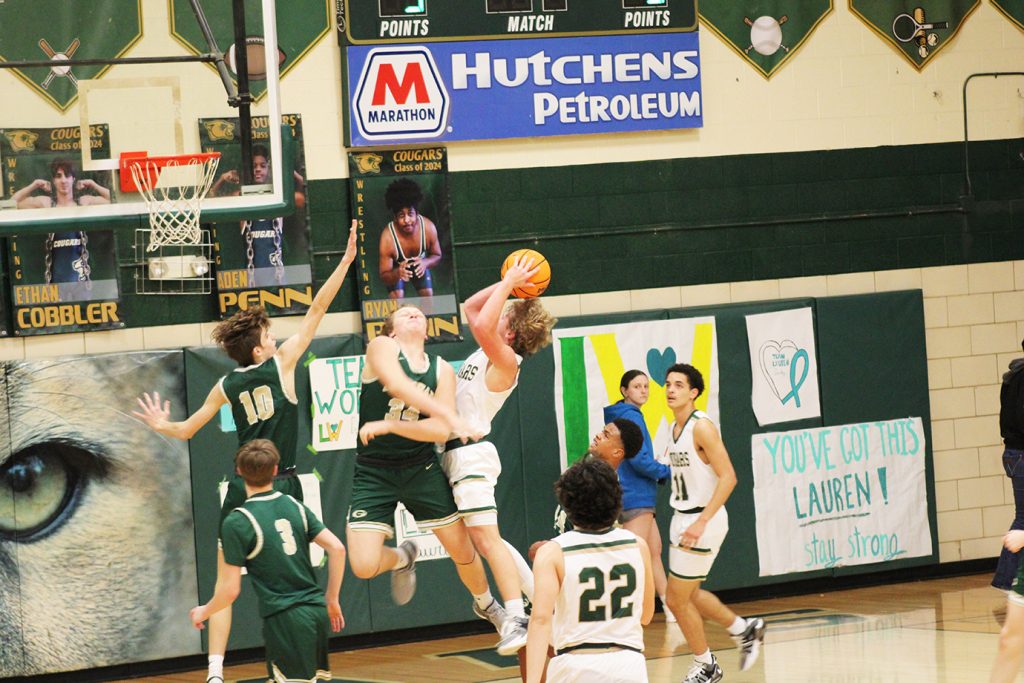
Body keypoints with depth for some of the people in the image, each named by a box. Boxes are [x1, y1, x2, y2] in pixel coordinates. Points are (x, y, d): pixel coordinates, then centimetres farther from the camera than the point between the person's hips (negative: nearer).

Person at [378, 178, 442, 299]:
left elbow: (437, 256, -13)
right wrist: (396, 273, -55)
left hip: (419, 264, 3)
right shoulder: (388, 238, -40)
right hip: (395, 268, -3)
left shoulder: (428, 227, -32)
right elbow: (384, 276, -31)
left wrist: (425, 263, -37)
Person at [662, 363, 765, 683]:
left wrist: (701, 522, -26)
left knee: (676, 598, -3)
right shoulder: (675, 428, 9)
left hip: (703, 520, -9)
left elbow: (728, 477, -22)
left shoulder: (701, 426, -18)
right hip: (683, 518, 9)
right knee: (688, 594, 18)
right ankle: (745, 630, 35)